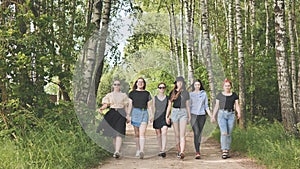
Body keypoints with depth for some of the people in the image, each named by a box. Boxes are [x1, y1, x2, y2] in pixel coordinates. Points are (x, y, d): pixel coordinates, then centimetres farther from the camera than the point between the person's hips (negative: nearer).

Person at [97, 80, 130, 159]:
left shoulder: (124, 95, 12)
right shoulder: (109, 95, 13)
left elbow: (126, 107, 12)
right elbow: (105, 104, 3)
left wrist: (127, 115, 1)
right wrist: (101, 108, -18)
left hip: (121, 114, -2)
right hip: (112, 113, 2)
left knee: (119, 133, -16)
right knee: (114, 134, 6)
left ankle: (117, 152, -26)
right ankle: (116, 151, 17)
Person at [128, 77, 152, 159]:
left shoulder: (147, 93, 10)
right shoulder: (132, 93, 8)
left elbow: (149, 106, 12)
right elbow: (130, 105, 6)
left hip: (144, 113, -1)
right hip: (135, 112, 1)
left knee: (142, 133, -13)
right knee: (136, 133, 7)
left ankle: (142, 151, -23)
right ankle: (138, 150, 19)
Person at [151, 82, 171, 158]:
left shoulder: (167, 98, 5)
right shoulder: (155, 98, 7)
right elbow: (153, 108, 9)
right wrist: (152, 116, -1)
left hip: (165, 118, -2)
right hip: (157, 118, 2)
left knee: (164, 133, -18)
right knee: (158, 135, 7)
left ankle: (163, 151, -24)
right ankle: (160, 150, 20)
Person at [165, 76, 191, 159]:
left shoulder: (186, 93, 9)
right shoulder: (172, 93, 8)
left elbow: (187, 105, 14)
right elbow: (169, 105, 10)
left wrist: (189, 116, 12)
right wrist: (167, 116, 4)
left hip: (183, 112, -1)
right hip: (174, 112, 1)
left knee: (182, 134, -13)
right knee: (177, 134, 6)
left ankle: (182, 152, -23)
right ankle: (179, 151, 18)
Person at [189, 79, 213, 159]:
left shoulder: (204, 94, 10)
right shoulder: (190, 94, 6)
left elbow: (206, 106, 11)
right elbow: (188, 106, 6)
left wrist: (211, 116, 3)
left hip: (202, 115, 2)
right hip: (193, 115, -2)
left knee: (199, 133, 7)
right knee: (196, 133, -15)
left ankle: (197, 150, 21)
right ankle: (197, 152, -18)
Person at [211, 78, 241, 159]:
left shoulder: (234, 95, 10)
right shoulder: (220, 95, 8)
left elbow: (237, 105, 7)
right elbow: (216, 106, 11)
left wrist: (239, 113, -12)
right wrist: (213, 116, 8)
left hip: (231, 115, 2)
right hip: (222, 114, -2)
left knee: (229, 134, 3)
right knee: (224, 133, -15)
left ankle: (227, 151, 13)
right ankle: (223, 151, -14)